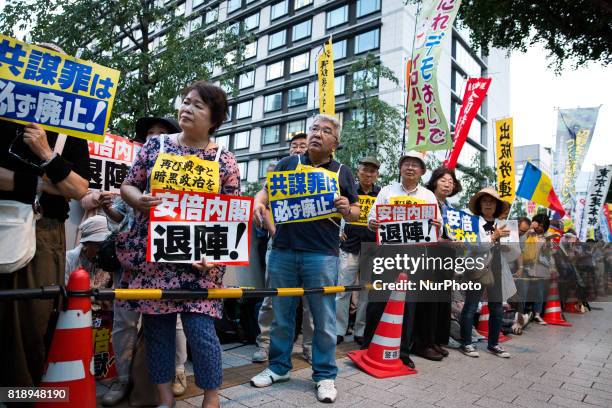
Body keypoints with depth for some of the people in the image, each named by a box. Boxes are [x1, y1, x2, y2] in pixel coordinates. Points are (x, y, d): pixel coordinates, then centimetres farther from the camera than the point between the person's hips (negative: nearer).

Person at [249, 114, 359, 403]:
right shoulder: (288, 163, 11)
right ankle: (278, 367, 30)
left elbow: (356, 213, 11)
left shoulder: (342, 172, 9)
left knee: (324, 318, 6)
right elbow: (267, 191, 9)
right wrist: (259, 203, -13)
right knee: (281, 314, 13)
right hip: (283, 250, 2)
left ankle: (325, 375, 22)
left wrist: (347, 209, -12)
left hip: (322, 254, -1)